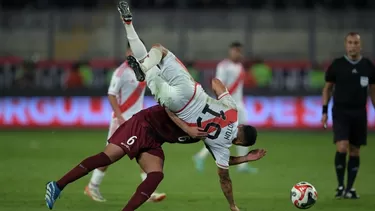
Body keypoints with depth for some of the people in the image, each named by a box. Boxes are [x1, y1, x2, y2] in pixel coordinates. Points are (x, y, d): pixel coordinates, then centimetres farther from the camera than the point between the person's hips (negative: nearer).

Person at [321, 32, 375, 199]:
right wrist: (324, 111, 1)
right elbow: (327, 88, 6)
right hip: (340, 111, -2)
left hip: (359, 113, 3)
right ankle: (340, 185, -2)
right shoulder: (337, 65, -2)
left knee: (355, 151, 6)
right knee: (342, 147, -16)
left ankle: (350, 188, 14)